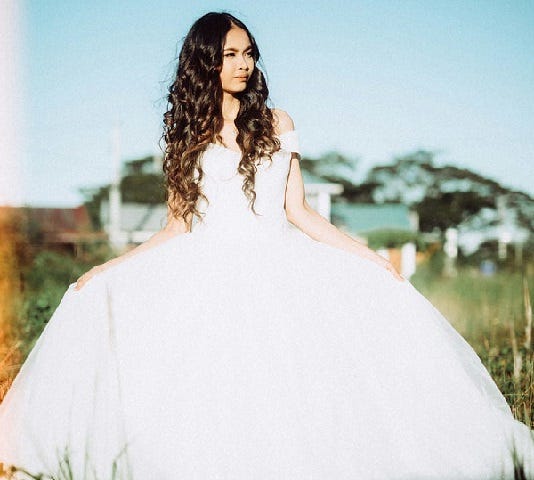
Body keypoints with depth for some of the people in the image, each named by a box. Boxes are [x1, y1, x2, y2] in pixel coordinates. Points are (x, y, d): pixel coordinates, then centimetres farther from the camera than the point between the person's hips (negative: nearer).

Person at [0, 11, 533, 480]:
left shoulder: (277, 125, 11)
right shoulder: (188, 135, 11)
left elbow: (297, 211, 10)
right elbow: (177, 226, 10)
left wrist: (364, 254, 2)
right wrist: (110, 266, 2)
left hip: (276, 269, 0)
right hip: (206, 274, 0)